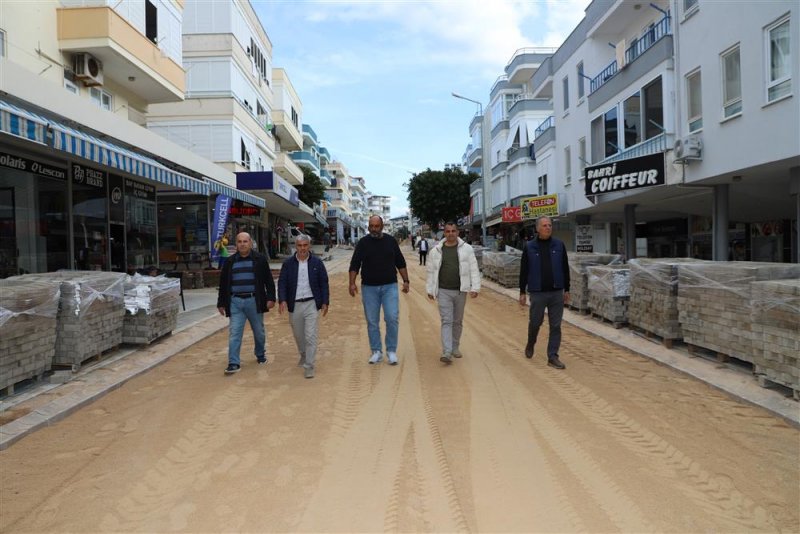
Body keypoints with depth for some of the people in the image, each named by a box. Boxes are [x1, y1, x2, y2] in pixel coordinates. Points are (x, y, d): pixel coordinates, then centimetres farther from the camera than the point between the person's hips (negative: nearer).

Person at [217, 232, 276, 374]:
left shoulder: (260, 259, 1)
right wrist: (221, 303, 11)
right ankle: (234, 363, 0)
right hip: (235, 302, 1)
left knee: (259, 331, 11)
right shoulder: (229, 262, 8)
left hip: (254, 301, -1)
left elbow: (269, 280, 2)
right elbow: (223, 284, 13)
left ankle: (261, 354, 33)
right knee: (234, 333, -4)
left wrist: (271, 298, -6)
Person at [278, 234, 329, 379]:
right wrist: (282, 300, -14)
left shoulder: (317, 263, 0)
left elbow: (323, 283, 3)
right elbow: (282, 283, 0)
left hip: (311, 304, -2)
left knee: (310, 336, -7)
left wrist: (325, 302, -1)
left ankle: (309, 366, 1)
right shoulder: (288, 263, 1)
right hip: (294, 305, 2)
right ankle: (303, 355, 43)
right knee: (298, 335, 17)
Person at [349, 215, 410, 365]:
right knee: (372, 322, 5)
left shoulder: (391, 241, 5)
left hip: (389, 287, 0)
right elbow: (354, 265, 2)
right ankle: (376, 351, 18)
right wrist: (352, 283, -9)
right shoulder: (363, 243, 2)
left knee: (392, 318, -9)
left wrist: (405, 281, 4)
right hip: (369, 288, 0)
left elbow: (400, 263, 10)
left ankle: (391, 351, 6)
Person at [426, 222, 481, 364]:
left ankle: (455, 347, 29)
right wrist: (430, 289, 7)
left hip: (460, 291, 1)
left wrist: (475, 287, -8)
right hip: (443, 291, -1)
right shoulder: (436, 250, 2)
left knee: (457, 321, 13)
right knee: (446, 321, -6)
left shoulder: (466, 249, 0)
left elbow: (474, 269, -1)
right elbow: (431, 271, 7)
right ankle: (446, 352, -10)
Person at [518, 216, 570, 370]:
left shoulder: (559, 245, 3)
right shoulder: (529, 247, -1)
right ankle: (530, 344, 36)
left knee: (556, 326, 3)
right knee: (535, 322, 8)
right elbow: (523, 271, 1)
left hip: (556, 293, 2)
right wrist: (522, 292, 0)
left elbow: (565, 269, 8)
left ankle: (552, 357, 11)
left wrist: (566, 290, 7)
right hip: (537, 293, -2)